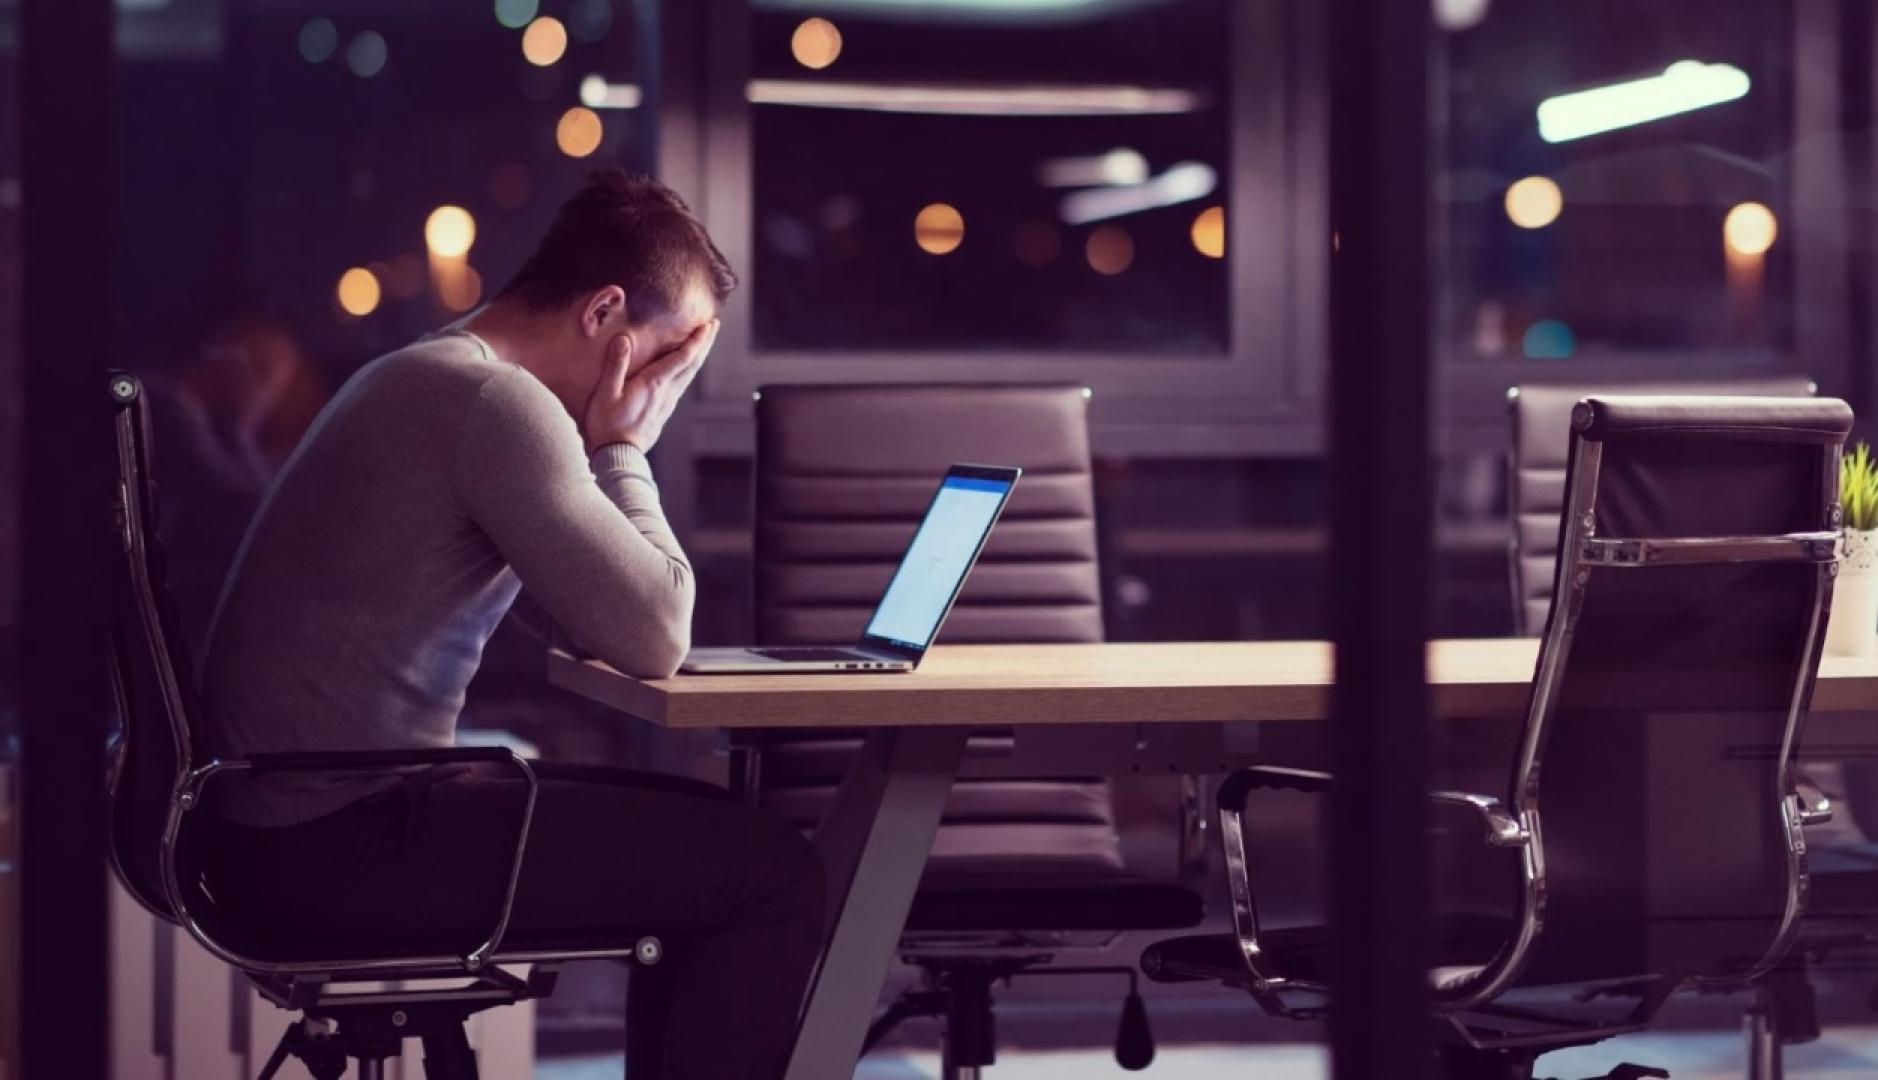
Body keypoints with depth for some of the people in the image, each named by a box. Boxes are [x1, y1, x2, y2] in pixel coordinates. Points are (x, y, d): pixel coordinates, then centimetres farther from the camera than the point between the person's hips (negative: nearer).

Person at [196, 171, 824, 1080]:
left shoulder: (431, 380, 16)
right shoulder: (501, 403, -17)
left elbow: (598, 612, 21)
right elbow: (652, 640, -18)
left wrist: (605, 451, 8)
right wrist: (623, 450, -6)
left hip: (300, 816, 11)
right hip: (343, 842, -11)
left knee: (710, 841, 20)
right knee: (773, 876, -9)